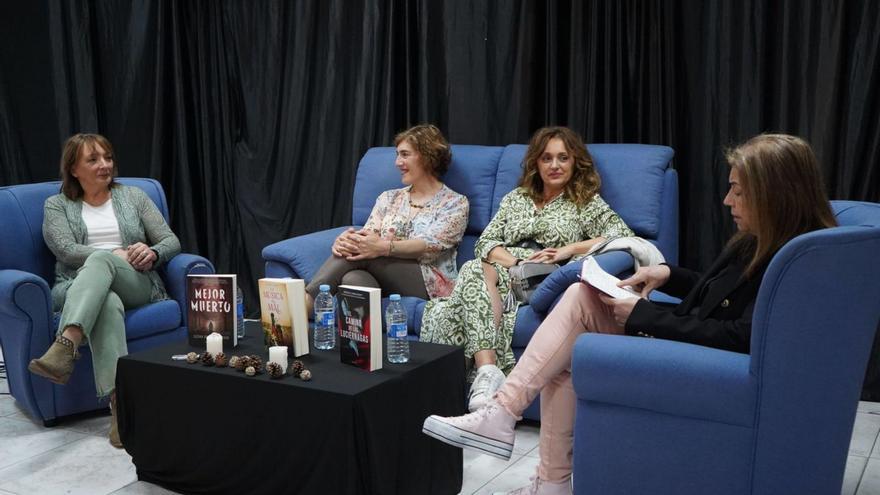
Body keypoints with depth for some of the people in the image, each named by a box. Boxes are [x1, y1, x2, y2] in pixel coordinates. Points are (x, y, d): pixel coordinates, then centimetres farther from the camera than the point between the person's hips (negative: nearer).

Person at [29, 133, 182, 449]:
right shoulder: (56, 206, 15)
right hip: (78, 288, 0)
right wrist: (119, 254, -16)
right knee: (108, 303, -40)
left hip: (136, 284, 1)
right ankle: (120, 400, -57)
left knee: (100, 260, -36)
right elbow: (66, 250, -3)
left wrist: (152, 253, -13)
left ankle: (65, 346, -59)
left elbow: (171, 241, 12)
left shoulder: (133, 196, 19)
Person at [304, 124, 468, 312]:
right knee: (351, 278, -33)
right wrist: (344, 240, -20)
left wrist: (383, 247, -31)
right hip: (385, 281, 4)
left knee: (359, 254, -28)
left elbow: (430, 245, -12)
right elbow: (367, 235, 6)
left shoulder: (456, 203, 5)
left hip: (431, 283, -4)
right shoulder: (389, 198, 22)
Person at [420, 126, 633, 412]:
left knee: (478, 272, -34)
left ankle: (485, 373, -45)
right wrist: (514, 260, -8)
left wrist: (569, 249, -9)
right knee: (475, 271, -34)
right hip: (504, 272, 4)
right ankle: (488, 371, -47)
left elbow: (624, 235, -1)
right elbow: (485, 243, 15)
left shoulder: (587, 202, 15)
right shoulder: (515, 198, 26)